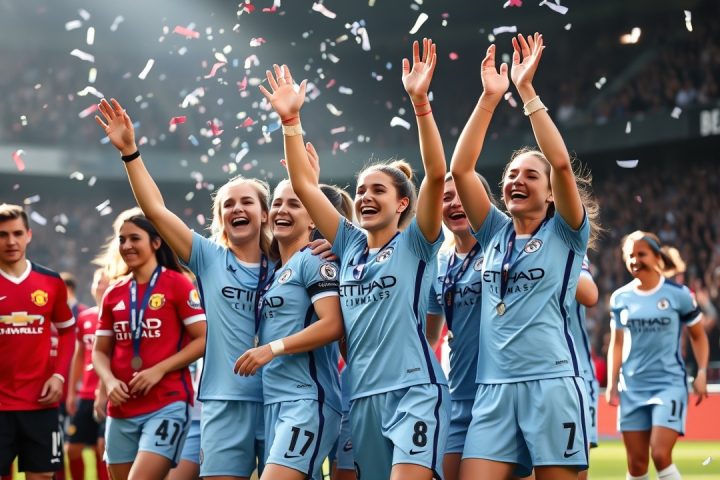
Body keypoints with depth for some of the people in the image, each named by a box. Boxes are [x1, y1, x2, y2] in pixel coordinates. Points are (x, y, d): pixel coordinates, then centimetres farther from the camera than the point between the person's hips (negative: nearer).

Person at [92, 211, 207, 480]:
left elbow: (204, 339, -7)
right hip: (121, 411, 6)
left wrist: (159, 370, -15)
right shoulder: (113, 294, 12)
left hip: (168, 405, -6)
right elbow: (100, 351, 16)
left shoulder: (176, 283, -3)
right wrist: (109, 381, -5)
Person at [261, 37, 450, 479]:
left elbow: (436, 175, -13)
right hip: (362, 397, 6)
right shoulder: (351, 245, 15)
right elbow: (305, 185, 13)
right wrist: (290, 119, 6)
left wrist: (420, 101, -21)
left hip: (414, 393, -6)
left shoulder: (415, 243, 1)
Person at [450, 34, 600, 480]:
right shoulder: (496, 233, 15)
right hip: (493, 388, 4)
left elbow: (562, 163, -11)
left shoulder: (566, 234, 4)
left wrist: (527, 90, -13)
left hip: (552, 384, -4)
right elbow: (461, 168, 5)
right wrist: (490, 97, -1)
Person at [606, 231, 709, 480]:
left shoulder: (678, 294, -3)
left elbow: (698, 336, 6)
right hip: (632, 387, 3)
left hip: (670, 384, -3)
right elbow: (617, 344, 13)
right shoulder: (620, 298, 6)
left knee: (661, 455, -16)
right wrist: (612, 383, 5)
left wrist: (701, 373, -5)